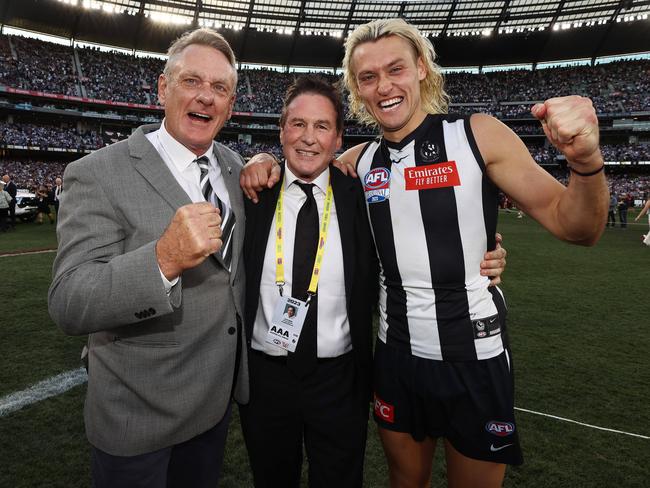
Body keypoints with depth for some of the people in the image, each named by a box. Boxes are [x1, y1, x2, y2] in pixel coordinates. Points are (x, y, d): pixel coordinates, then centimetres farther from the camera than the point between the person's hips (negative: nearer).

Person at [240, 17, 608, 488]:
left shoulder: (478, 135, -9)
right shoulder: (359, 161, 0)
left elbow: (575, 227, -10)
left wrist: (586, 162, -30)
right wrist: (266, 164, -7)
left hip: (475, 357, -2)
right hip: (396, 354, 3)